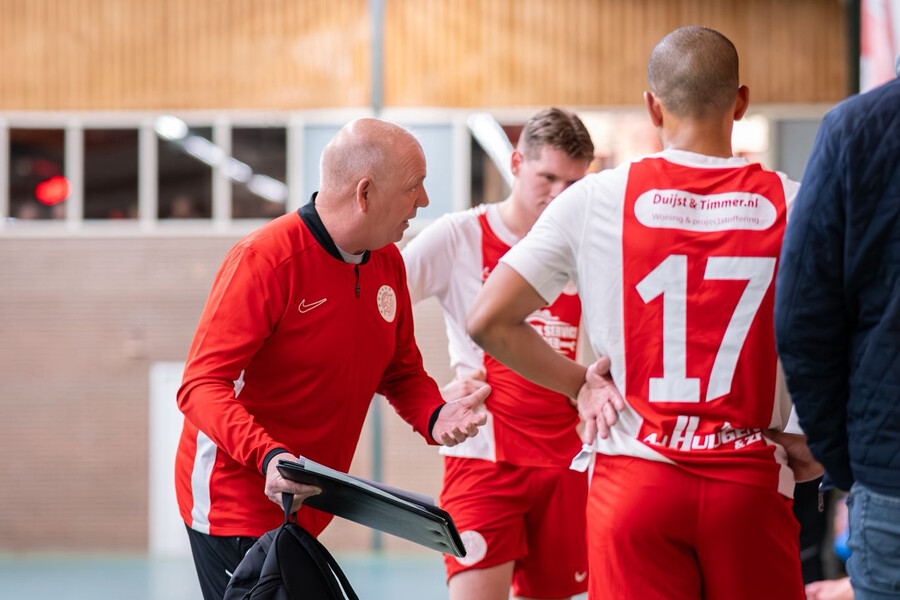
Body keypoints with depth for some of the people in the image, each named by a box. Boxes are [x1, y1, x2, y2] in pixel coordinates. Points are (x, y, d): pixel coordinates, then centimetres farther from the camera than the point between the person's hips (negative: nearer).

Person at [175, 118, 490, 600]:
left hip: (307, 508, 8)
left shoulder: (388, 263, 6)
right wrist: (268, 457, -37)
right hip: (234, 502, -8)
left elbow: (401, 371, 19)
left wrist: (434, 417, -5)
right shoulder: (266, 258, -18)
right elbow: (202, 384, -22)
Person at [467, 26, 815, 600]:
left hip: (634, 477, 0)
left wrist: (581, 383, 10)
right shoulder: (792, 205, -1)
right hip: (753, 485, 0)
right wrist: (817, 450, 8)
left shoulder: (595, 199, -1)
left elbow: (488, 322, -2)